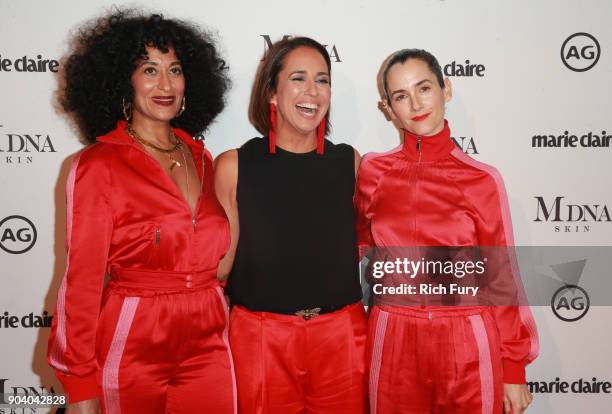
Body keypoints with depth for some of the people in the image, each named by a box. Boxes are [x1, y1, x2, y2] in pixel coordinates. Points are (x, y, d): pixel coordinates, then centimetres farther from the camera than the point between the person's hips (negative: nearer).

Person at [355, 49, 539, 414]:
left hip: (466, 345, -1)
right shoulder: (372, 171, 0)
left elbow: (502, 277, -1)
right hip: (392, 342, 2)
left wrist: (514, 369, 0)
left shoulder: (482, 180, -6)